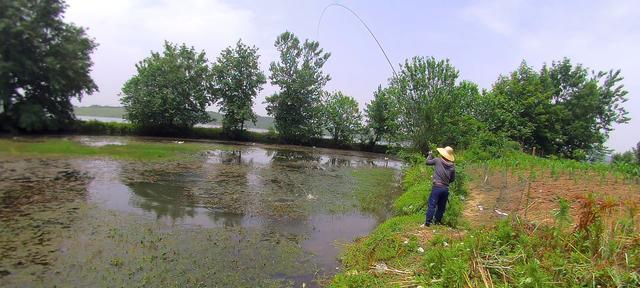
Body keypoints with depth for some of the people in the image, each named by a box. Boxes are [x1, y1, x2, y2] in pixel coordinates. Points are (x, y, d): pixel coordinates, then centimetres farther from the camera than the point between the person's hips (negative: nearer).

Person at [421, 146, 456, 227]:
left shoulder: (438, 160, -4)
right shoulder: (452, 166, 5)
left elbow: (428, 162, 11)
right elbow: (452, 179, 12)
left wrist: (430, 155, 28)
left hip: (437, 186, -4)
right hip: (446, 188, 4)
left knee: (431, 205, -5)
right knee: (441, 206, 15)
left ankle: (427, 223, -9)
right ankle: (437, 221, 24)